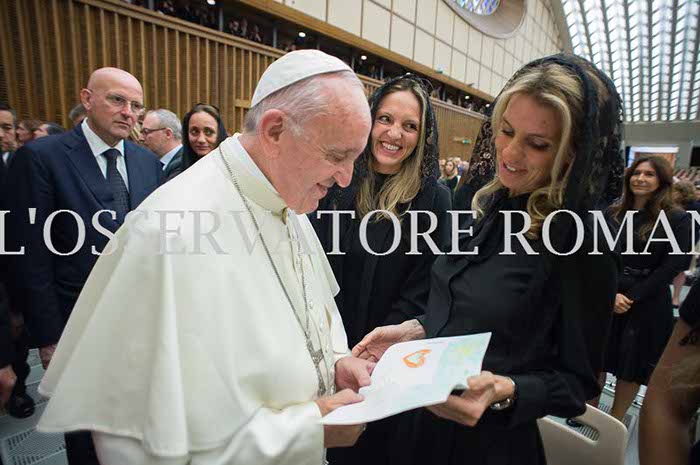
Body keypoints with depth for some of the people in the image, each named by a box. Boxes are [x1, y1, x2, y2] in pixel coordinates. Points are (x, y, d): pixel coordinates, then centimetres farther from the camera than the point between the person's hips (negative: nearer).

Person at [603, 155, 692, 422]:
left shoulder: (679, 219, -4)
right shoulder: (614, 214, 3)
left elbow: (673, 266, -9)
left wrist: (632, 296, -14)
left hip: (648, 305, -2)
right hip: (606, 298, 2)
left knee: (632, 364, 11)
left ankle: (615, 421, 29)